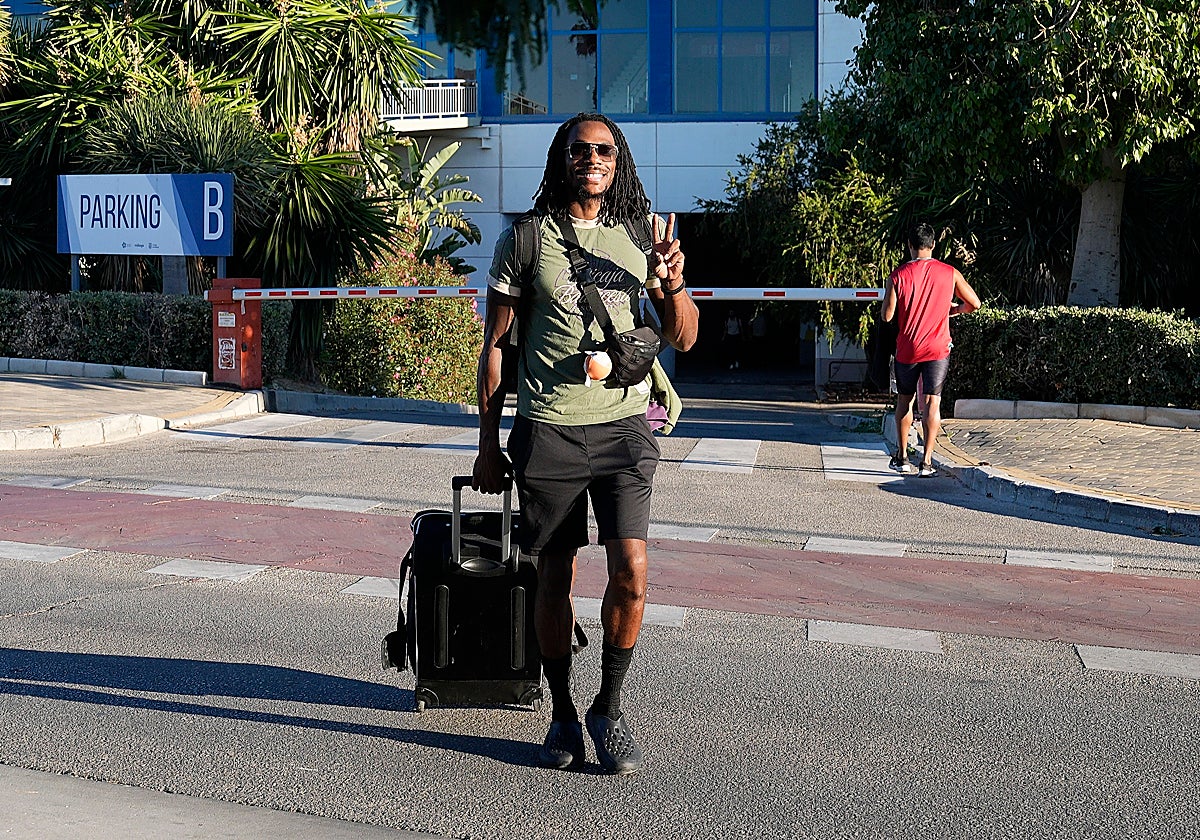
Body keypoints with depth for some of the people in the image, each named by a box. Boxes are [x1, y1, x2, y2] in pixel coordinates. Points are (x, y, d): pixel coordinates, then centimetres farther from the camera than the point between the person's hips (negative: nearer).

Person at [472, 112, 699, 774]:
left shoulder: (642, 232, 9)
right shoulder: (523, 239, 4)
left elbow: (683, 338, 11)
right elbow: (495, 345, 6)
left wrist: (674, 284, -10)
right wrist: (488, 444, 4)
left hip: (623, 425, 1)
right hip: (547, 428, -1)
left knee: (631, 571, -10)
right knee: (554, 575, 4)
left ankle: (609, 707, 10)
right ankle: (562, 715, 20)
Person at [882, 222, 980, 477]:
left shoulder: (898, 276, -7)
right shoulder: (949, 273, -2)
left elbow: (887, 316, -6)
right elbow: (974, 304, 4)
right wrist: (954, 309, 23)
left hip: (907, 349, 0)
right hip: (937, 349, 0)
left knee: (904, 401, 16)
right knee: (932, 403, -1)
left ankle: (901, 457, 21)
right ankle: (926, 462, -5)